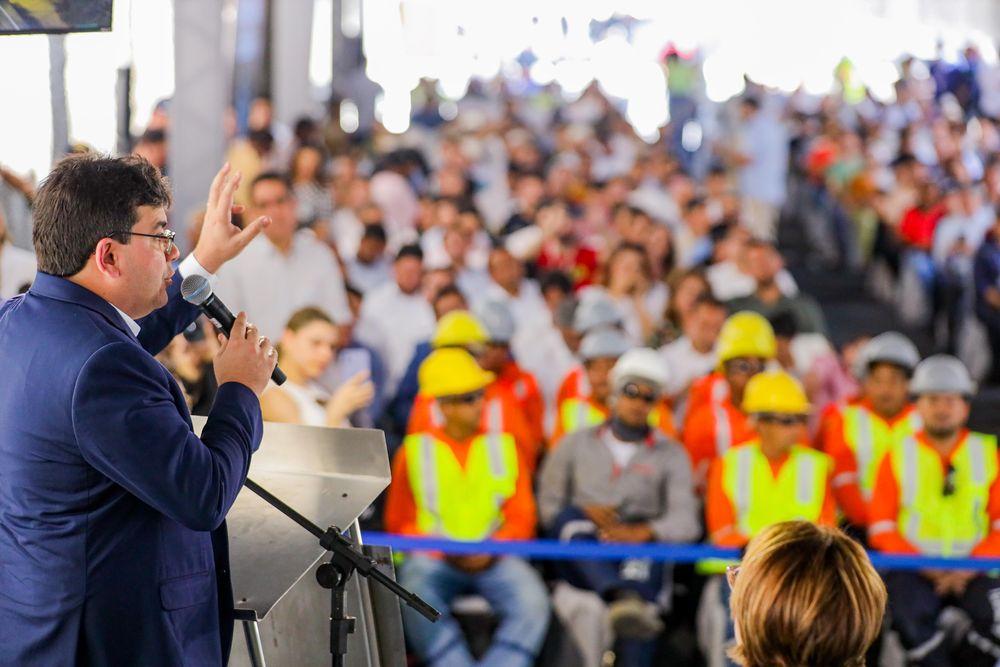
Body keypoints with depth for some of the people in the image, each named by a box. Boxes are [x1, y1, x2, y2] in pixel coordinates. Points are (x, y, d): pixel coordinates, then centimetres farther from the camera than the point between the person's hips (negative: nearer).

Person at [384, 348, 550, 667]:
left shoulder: (504, 447, 14)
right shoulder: (415, 451, 11)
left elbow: (522, 517, 9)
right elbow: (399, 522, 11)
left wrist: (491, 550, -10)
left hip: (493, 556, 1)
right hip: (433, 559, -1)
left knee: (533, 602, -29)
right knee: (416, 598, -35)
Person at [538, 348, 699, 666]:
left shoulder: (671, 455, 14)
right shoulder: (576, 443, 18)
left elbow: (685, 522, 0)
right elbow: (547, 505, 12)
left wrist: (642, 532, -19)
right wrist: (585, 513, -8)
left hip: (641, 549, -1)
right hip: (580, 562, 1)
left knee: (641, 559, -37)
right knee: (570, 517, -31)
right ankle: (622, 597, -57)